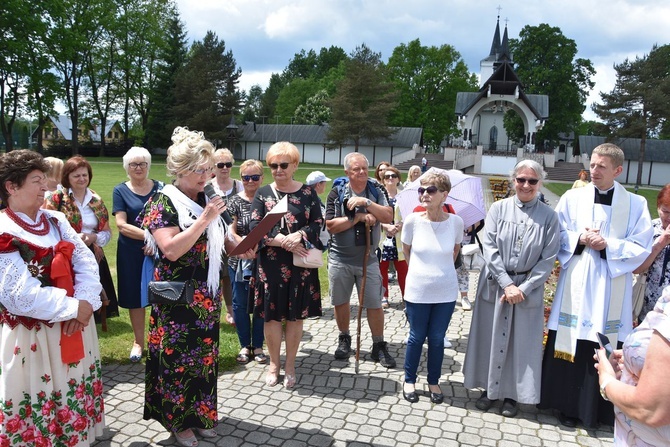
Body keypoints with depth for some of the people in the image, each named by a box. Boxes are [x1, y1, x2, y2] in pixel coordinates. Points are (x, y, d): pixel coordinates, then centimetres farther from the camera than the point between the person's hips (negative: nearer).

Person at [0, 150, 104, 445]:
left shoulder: (55, 220, 6)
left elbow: (87, 261, -2)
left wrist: (85, 303, -17)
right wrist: (74, 308, -18)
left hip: (73, 328, 6)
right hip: (32, 337, -6)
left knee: (75, 394, 20)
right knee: (39, 403, 9)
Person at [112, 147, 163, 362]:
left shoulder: (160, 188, 4)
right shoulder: (120, 191, 2)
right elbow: (121, 225, -8)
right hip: (131, 252, 0)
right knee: (135, 297, 9)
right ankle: (138, 342, 25)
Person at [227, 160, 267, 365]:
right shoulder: (235, 201, 1)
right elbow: (231, 231, -4)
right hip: (239, 261, 0)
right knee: (240, 303, 7)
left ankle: (258, 346, 23)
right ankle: (245, 346, 24)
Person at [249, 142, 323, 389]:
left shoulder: (308, 192, 3)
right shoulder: (263, 193, 4)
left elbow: (318, 224, -1)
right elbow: (254, 228, -6)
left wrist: (300, 236, -21)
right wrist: (283, 241, -18)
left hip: (300, 264, 0)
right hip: (270, 264, 0)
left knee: (295, 315, 8)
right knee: (271, 315, 8)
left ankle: (290, 365, 24)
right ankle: (274, 364, 26)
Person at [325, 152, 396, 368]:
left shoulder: (376, 192, -1)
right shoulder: (337, 193, -6)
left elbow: (388, 217, -14)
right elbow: (331, 226, -14)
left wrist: (366, 202, -23)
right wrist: (359, 217, -19)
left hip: (368, 258, 0)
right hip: (340, 258, 0)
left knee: (374, 304, 4)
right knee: (340, 301, 14)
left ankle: (379, 346, 18)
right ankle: (344, 339, 34)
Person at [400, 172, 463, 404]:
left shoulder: (455, 222, -11)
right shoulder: (412, 220, -12)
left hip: (445, 292, 1)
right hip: (417, 291, -1)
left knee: (437, 339, 13)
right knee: (416, 337, 13)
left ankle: (434, 382, 32)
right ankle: (409, 380, 32)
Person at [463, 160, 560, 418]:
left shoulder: (549, 217, -3)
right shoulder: (498, 208, -2)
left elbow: (548, 259, -5)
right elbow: (489, 248, -7)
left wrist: (523, 288, -13)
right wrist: (507, 284, -14)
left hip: (528, 288, 0)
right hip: (495, 284, 1)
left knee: (522, 342, 7)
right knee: (491, 337, 8)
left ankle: (512, 394, 24)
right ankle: (490, 389, 26)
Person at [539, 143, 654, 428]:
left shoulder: (636, 204, 2)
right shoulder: (572, 197, 4)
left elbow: (642, 248, -1)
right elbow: (557, 236, 4)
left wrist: (607, 245, -14)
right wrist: (580, 239, -13)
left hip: (612, 289, 0)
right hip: (576, 285, 1)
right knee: (571, 346, 4)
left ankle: (600, 409, 21)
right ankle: (568, 404, 20)